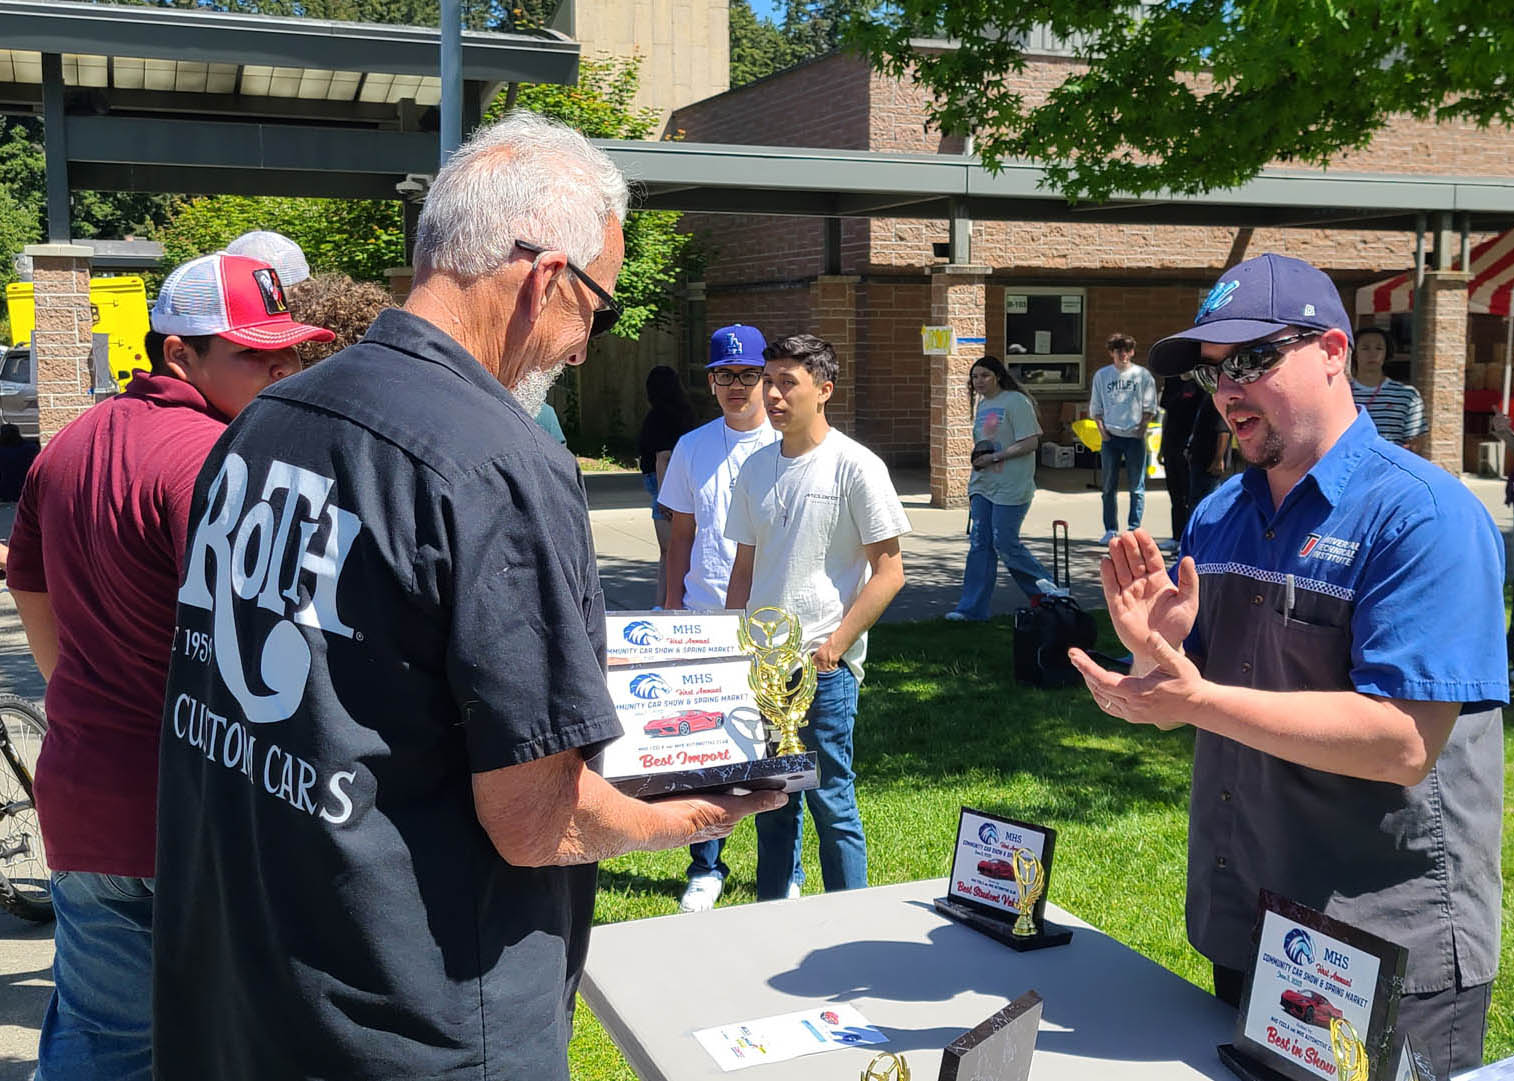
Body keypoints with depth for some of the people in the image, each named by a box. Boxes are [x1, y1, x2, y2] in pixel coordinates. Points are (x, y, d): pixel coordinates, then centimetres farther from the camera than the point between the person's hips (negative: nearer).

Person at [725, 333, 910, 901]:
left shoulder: (856, 466, -7)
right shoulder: (756, 468, 10)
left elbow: (889, 571, -8)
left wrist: (834, 645, -16)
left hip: (825, 665, -5)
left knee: (831, 801, 0)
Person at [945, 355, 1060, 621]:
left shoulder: (1016, 402, -10)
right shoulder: (982, 405, 15)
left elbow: (1030, 443, -16)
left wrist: (994, 457, -17)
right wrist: (977, 459, 10)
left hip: (1011, 488, -7)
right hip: (982, 486, 7)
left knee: (1004, 544, -6)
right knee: (979, 544, 3)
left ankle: (1043, 585, 17)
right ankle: (972, 607, 5)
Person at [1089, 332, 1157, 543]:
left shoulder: (1143, 375, 3)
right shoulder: (1101, 375, 8)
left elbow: (1149, 407, 5)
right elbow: (1096, 407, 11)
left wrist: (1142, 428, -6)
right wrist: (1102, 429, 0)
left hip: (1135, 437, -2)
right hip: (1110, 437, 2)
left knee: (1137, 486, -1)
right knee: (1109, 486, 4)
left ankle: (1135, 529, 4)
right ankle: (1110, 530, 10)